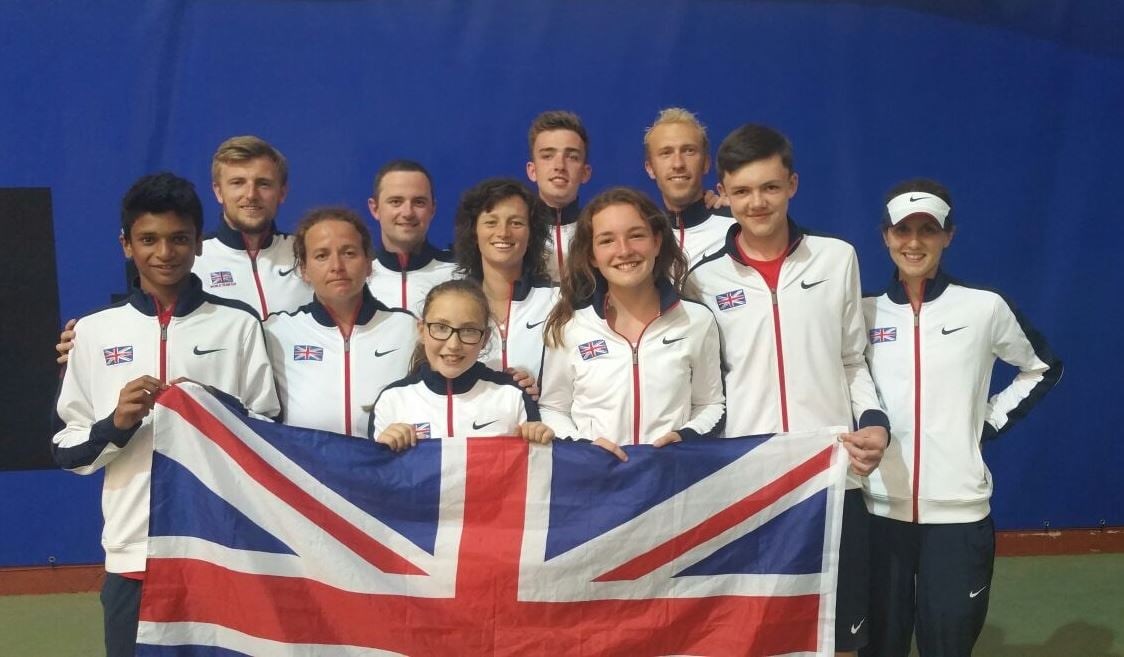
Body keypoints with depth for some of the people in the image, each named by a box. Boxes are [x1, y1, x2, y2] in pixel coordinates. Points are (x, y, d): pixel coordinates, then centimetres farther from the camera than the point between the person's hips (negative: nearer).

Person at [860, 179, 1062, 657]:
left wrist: (990, 423, 4)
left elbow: (1043, 368, 13)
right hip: (879, 509, 1)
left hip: (958, 511, -1)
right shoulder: (864, 312, 4)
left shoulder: (985, 308, 0)